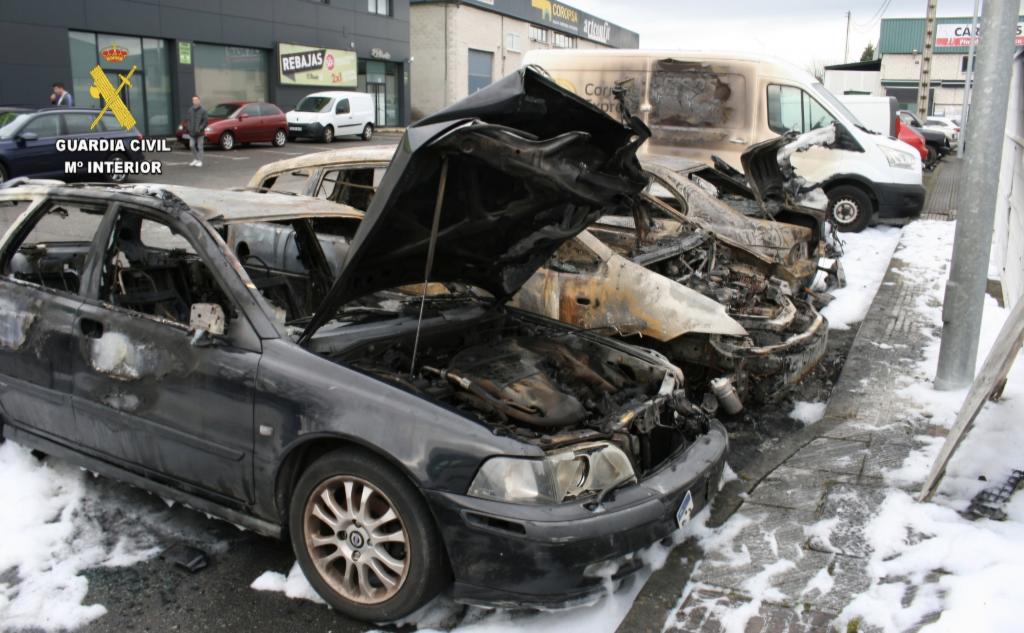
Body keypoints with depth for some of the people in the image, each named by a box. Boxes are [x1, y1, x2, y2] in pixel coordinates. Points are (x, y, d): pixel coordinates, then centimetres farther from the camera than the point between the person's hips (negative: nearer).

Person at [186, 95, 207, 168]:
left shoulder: (203, 110, -5)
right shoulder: (190, 110, 9)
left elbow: (205, 121, -7)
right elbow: (189, 121, 14)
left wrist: (200, 129, -16)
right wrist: (189, 128, 0)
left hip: (200, 132, -4)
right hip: (192, 132, 4)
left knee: (199, 147, 0)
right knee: (192, 145, -2)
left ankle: (199, 161, 6)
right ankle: (195, 159, 13)